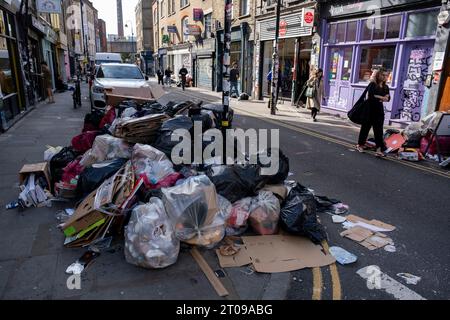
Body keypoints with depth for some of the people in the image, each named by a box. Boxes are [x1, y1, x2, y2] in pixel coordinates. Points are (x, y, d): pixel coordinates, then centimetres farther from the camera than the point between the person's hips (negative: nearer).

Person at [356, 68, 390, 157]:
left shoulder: (386, 87, 9)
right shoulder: (372, 85, -5)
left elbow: (388, 98, -2)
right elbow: (371, 96, -19)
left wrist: (377, 97, -18)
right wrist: (382, 98, -11)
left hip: (379, 110, 4)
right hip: (370, 109, -4)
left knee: (378, 129, -2)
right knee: (366, 127, 8)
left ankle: (380, 149, -4)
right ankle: (360, 145, 23)